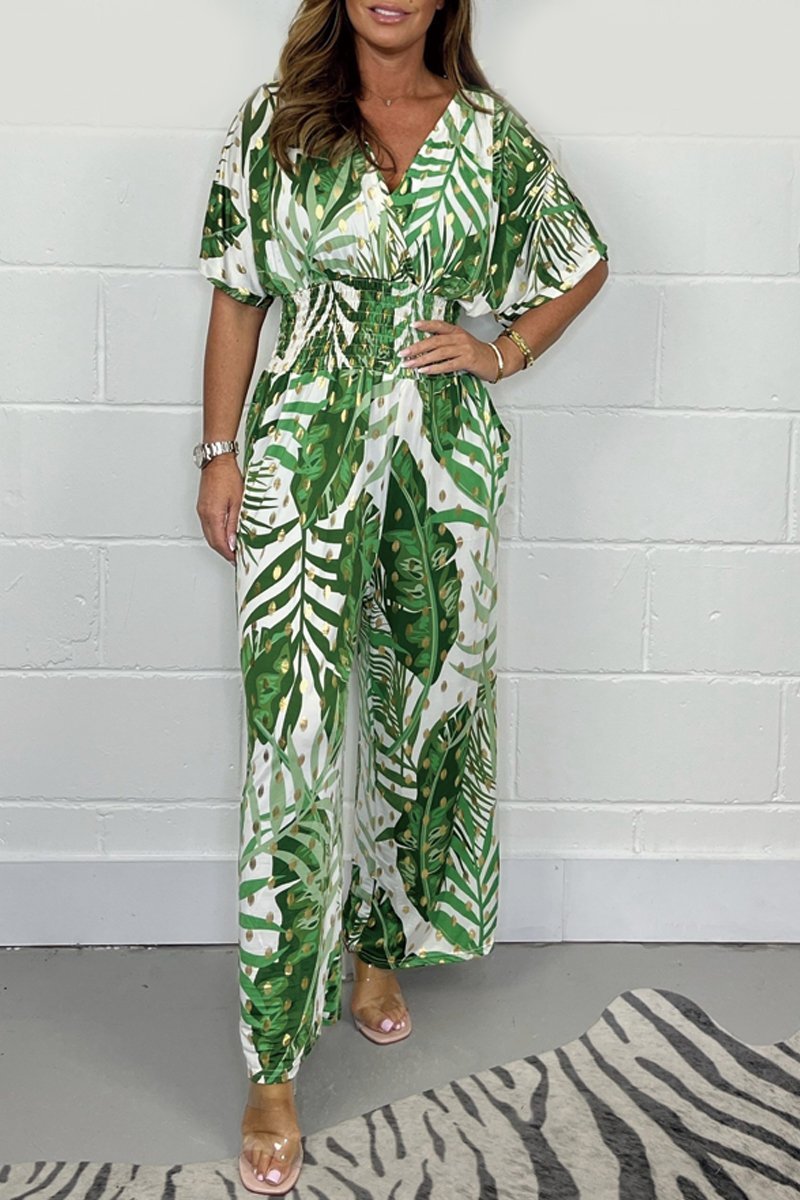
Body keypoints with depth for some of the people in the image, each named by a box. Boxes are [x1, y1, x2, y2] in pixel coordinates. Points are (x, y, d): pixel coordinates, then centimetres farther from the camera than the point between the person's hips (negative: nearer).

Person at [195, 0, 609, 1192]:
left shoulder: (492, 133, 6)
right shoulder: (274, 120, 3)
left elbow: (582, 261, 18)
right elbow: (237, 298, 4)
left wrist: (503, 351, 4)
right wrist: (220, 453, 1)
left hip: (446, 455, 2)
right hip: (306, 456, -2)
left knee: (425, 701, 11)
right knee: (295, 737, -7)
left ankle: (382, 941, 36)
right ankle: (275, 1064, -1)